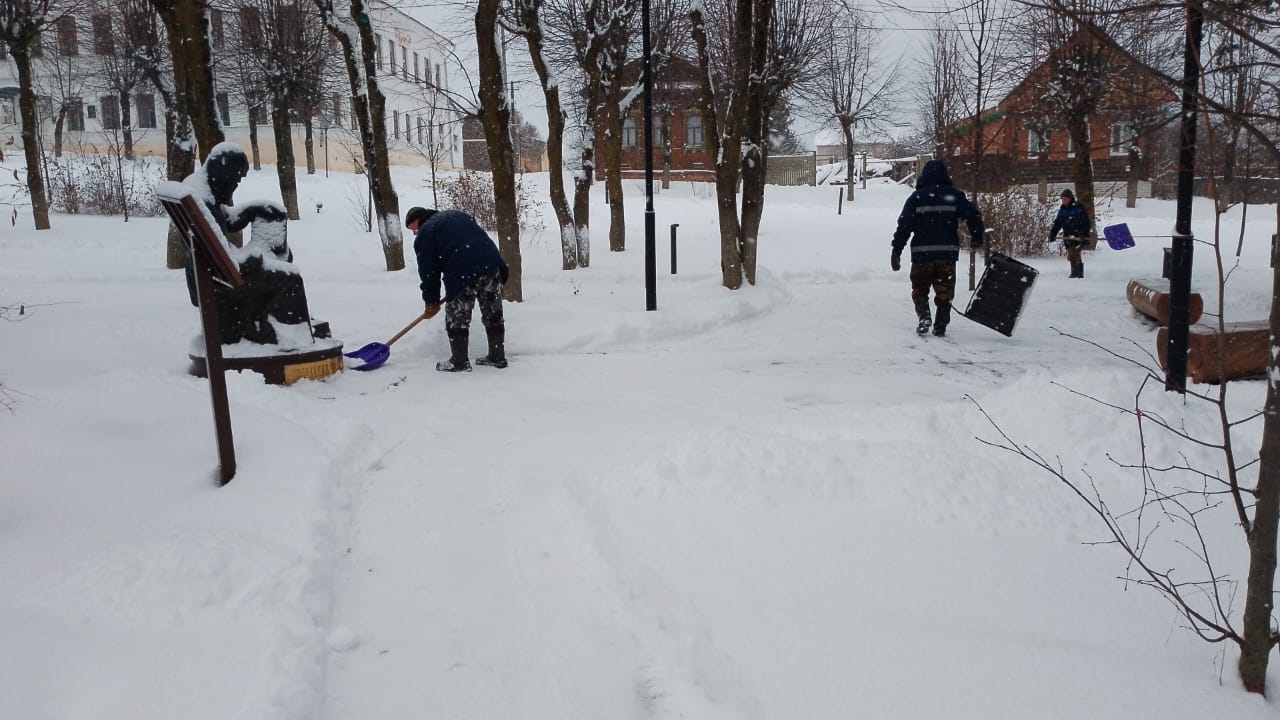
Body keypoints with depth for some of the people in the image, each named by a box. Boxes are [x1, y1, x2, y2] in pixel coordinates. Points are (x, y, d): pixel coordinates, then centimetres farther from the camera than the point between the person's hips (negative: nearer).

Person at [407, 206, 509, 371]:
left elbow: (428, 271, 7)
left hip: (463, 274, -6)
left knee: (457, 318, 6)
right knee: (493, 313, 14)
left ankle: (459, 362, 11)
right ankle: (497, 357, 21)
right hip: (492, 263, 7)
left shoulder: (424, 235, 9)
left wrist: (431, 301, 16)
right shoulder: (456, 215, 29)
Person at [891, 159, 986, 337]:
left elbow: (904, 225, -5)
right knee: (944, 291, 11)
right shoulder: (955, 195, 3)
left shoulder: (916, 197, 0)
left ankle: (924, 316, -9)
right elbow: (973, 216, 1)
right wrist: (977, 237, 17)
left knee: (920, 289, 12)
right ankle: (940, 326, 9)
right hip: (948, 252, 1)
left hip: (922, 252, -1)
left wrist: (896, 251, -2)